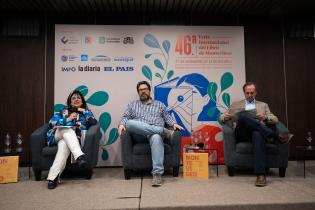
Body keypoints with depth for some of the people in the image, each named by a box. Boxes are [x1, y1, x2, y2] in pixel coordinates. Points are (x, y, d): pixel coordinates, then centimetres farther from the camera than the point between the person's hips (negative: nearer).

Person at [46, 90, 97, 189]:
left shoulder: (86, 111, 24)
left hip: (72, 138, 0)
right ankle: (79, 155, -60)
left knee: (64, 144, -38)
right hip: (58, 133, 1)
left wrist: (83, 111, 3)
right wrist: (67, 119, -1)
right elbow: (52, 122, 10)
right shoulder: (64, 110, 24)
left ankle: (53, 177, -48)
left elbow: (94, 122, 3)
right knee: (68, 130, -37)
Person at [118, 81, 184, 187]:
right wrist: (121, 124, -7)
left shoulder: (159, 104, 25)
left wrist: (174, 124, -3)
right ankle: (164, 131, -29)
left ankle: (157, 173, -44)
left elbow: (167, 117, 18)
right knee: (129, 123, -34)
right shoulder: (132, 104, 26)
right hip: (139, 133, 1)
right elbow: (125, 117, 15)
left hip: (156, 132, -1)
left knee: (156, 138, -39)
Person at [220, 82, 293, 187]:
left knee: (258, 134, -40)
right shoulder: (235, 105, 25)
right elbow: (222, 117, 19)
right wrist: (225, 116, -7)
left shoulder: (263, 105, 27)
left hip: (258, 131, 0)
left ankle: (260, 174, -46)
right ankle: (276, 136, -35)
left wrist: (265, 117, -7)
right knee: (242, 115, -32)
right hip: (242, 134, 0)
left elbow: (275, 119, 16)